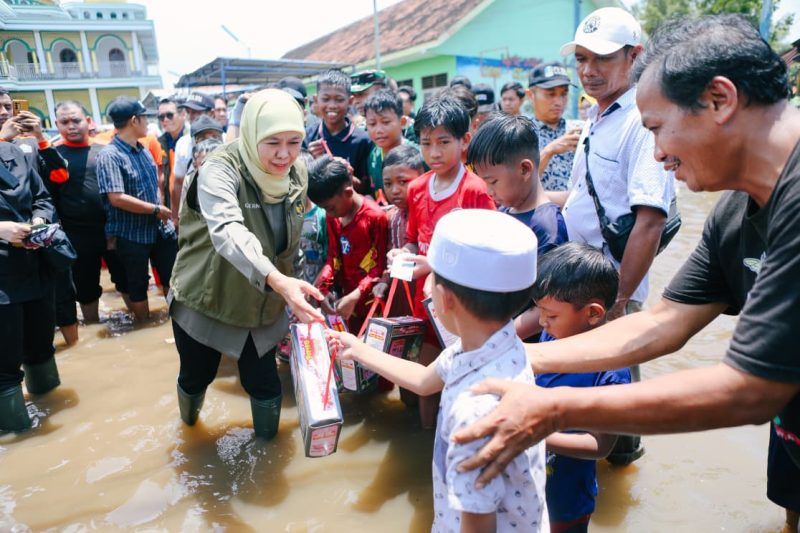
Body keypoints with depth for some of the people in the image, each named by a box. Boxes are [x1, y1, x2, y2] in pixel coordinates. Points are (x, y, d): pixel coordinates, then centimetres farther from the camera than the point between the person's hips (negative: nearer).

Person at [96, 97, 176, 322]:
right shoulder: (109, 155, -16)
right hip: (131, 234, -6)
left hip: (159, 229, 6)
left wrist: (163, 214, 6)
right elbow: (117, 198, -23)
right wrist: (156, 209, -17)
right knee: (137, 287, 11)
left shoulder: (143, 150, 6)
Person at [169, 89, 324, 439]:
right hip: (205, 301, -3)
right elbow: (227, 231, -45)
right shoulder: (221, 168, -26)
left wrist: (289, 291, 13)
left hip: (263, 306, 3)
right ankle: (189, 419, 55)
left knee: (265, 384, 8)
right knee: (196, 376, 19)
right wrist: (277, 279, -59)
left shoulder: (298, 174, -7)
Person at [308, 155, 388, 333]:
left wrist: (355, 296, -19)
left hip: (371, 303, -6)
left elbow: (381, 266, -13)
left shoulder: (375, 217, -16)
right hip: (346, 300, 6)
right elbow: (334, 257, 8)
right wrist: (321, 288, -6)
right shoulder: (332, 216, 4)